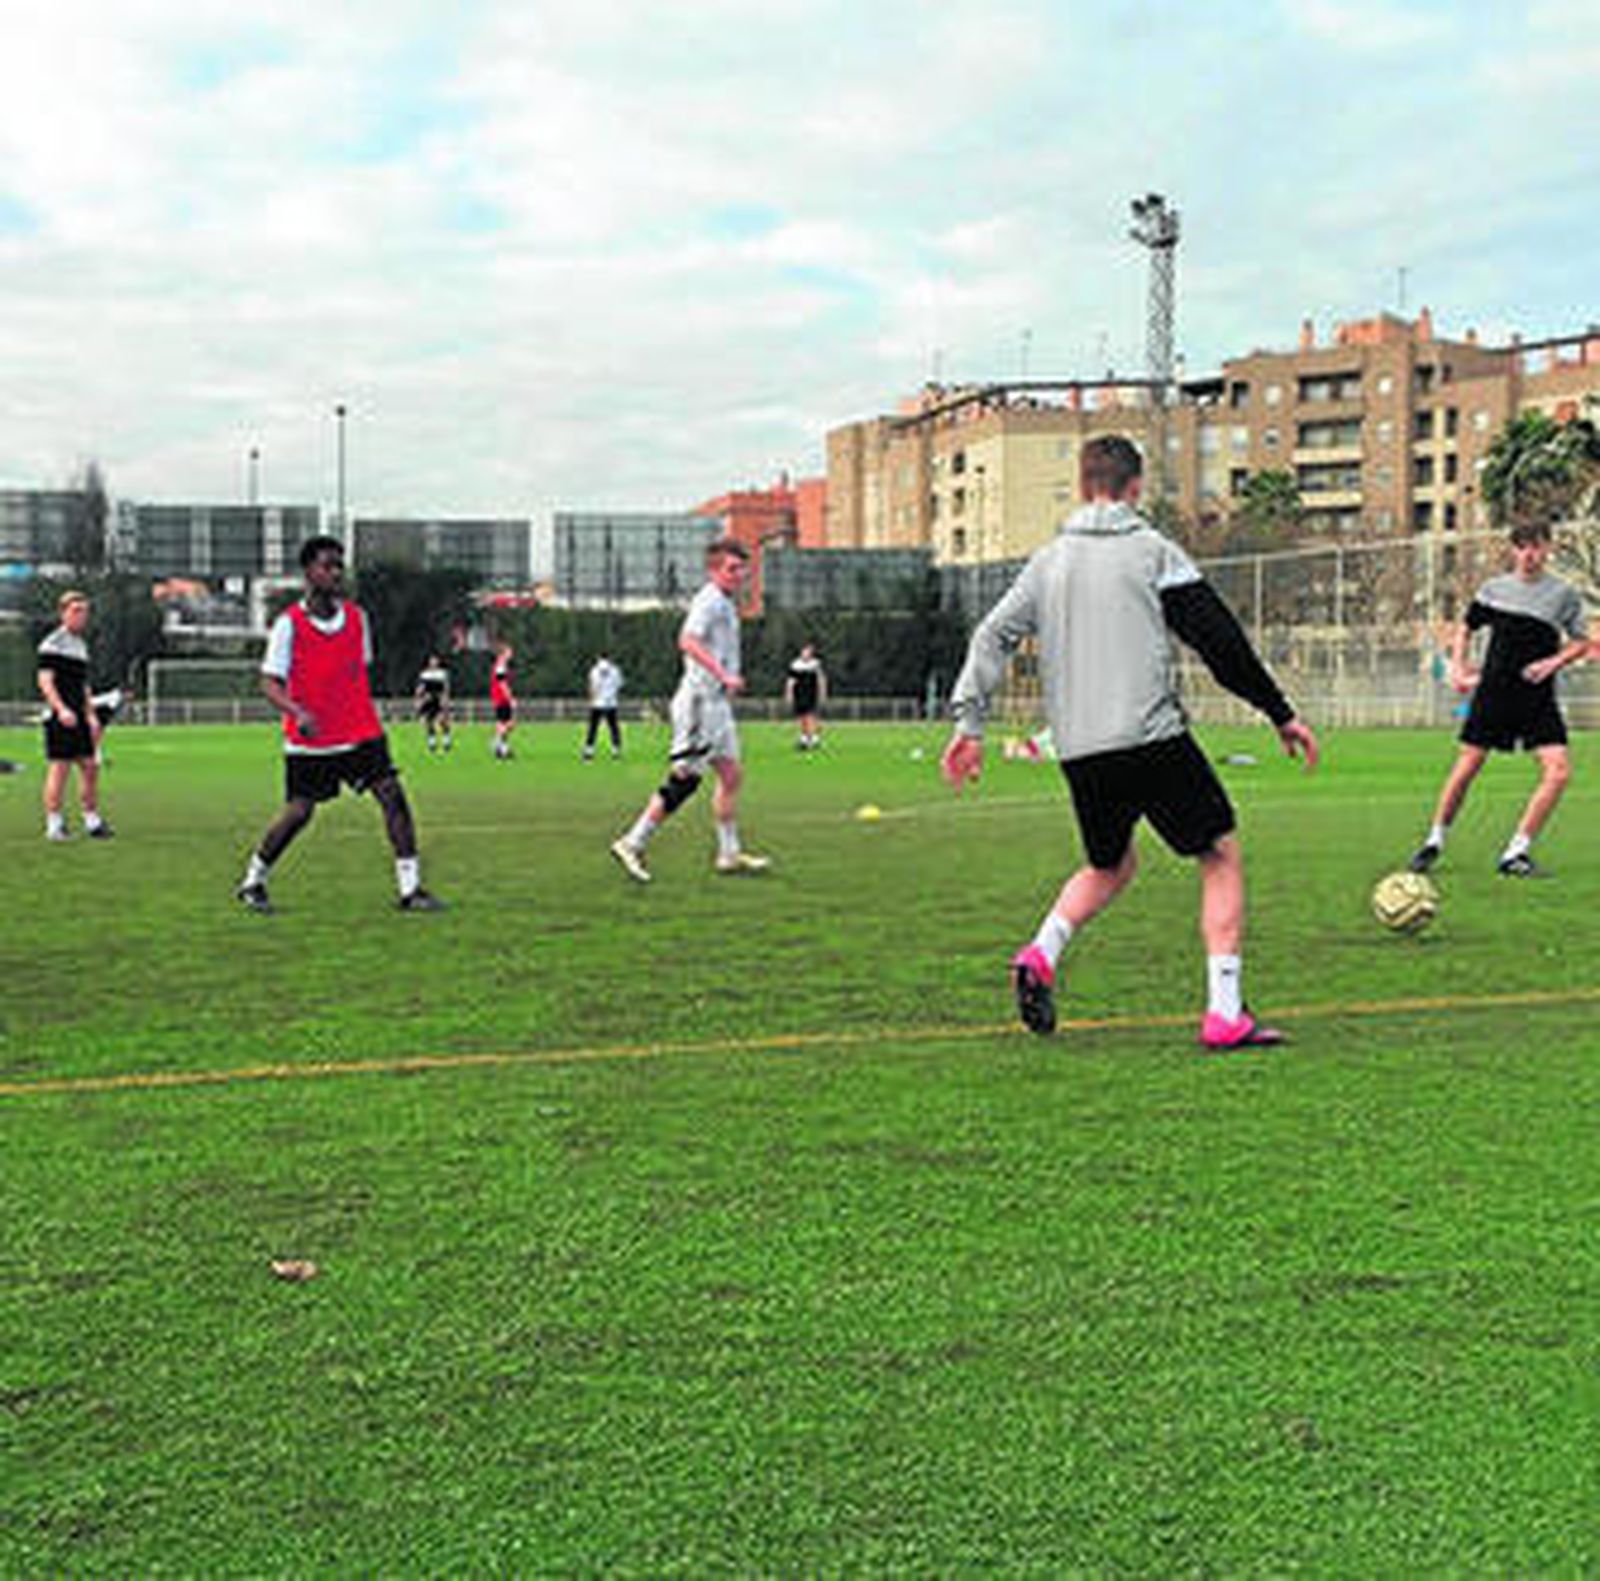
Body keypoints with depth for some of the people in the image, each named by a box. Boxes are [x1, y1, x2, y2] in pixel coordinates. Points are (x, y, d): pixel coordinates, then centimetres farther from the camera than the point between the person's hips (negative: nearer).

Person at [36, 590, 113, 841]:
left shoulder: (82, 645, 19)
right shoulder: (52, 644, -7)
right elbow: (45, 681, -15)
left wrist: (92, 716, 19)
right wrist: (62, 709, -27)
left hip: (78, 718, 8)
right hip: (59, 717, -8)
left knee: (91, 766, 7)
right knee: (59, 769, -6)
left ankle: (92, 821, 14)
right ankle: (54, 825, -1)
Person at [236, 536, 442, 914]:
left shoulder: (356, 616, 6)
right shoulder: (289, 624, -8)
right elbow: (270, 682, -12)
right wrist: (298, 712, -29)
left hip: (361, 733, 4)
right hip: (309, 740, -4)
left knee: (393, 795, -10)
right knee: (299, 812, 1)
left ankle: (410, 888, -7)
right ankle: (253, 881, 23)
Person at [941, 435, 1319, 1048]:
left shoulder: (1048, 561, 13)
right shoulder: (1152, 550, 0)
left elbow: (992, 637, 8)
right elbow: (1220, 641, -2)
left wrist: (970, 723, 9)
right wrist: (1281, 714, 4)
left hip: (1078, 750, 5)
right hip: (1152, 739, -5)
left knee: (1109, 866, 26)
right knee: (1222, 856, 7)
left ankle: (1041, 953, 2)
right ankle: (1225, 1013, -1)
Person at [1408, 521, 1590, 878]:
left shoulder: (1565, 594, 2)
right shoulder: (1494, 589, 6)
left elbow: (1581, 642, 10)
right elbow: (1465, 629, 18)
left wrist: (1554, 662, -8)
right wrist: (1458, 667, 3)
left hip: (1538, 697, 0)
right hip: (1493, 691, 0)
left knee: (1558, 770, -15)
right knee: (1467, 766, -1)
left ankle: (1516, 853, -7)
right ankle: (1435, 841, 18)